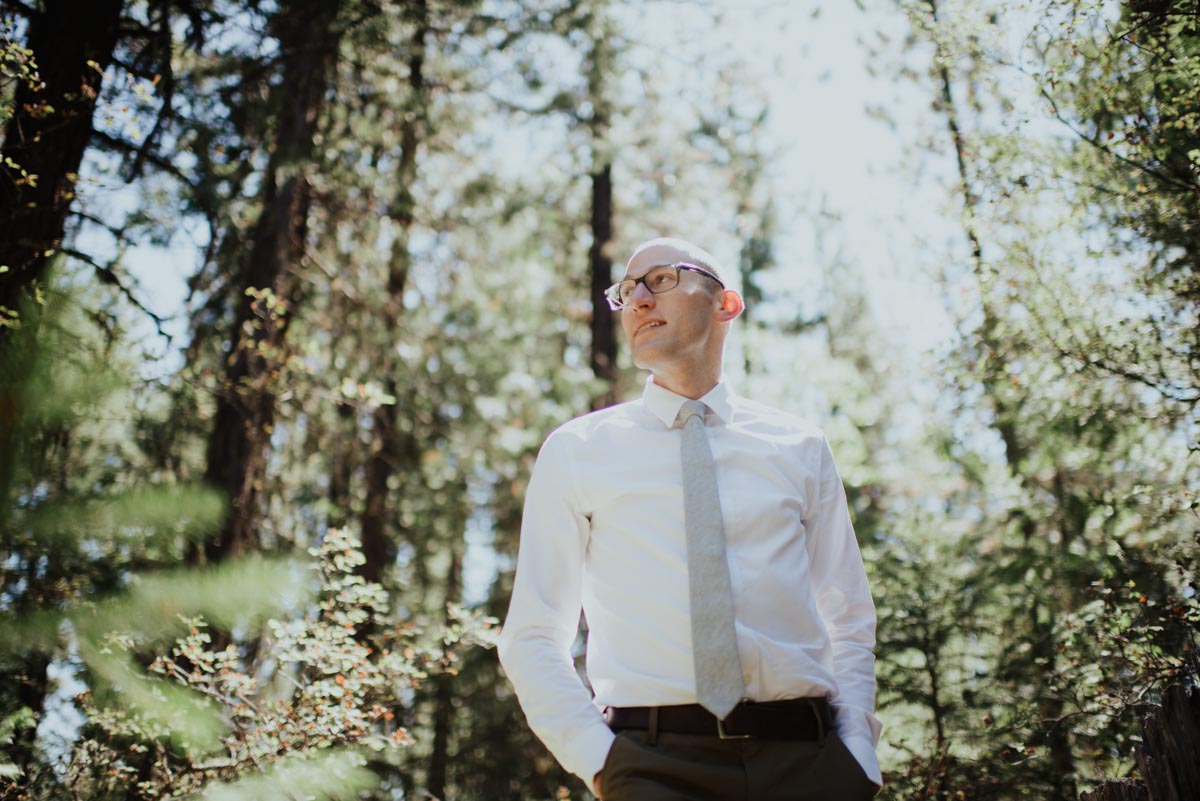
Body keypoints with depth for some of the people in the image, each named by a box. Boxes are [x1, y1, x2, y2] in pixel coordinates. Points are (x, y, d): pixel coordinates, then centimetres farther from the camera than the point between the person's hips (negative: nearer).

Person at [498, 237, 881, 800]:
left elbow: (850, 622, 13)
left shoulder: (799, 447, 11)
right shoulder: (575, 451, 7)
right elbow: (532, 637, 5)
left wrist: (856, 750, -1)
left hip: (805, 755, 2)